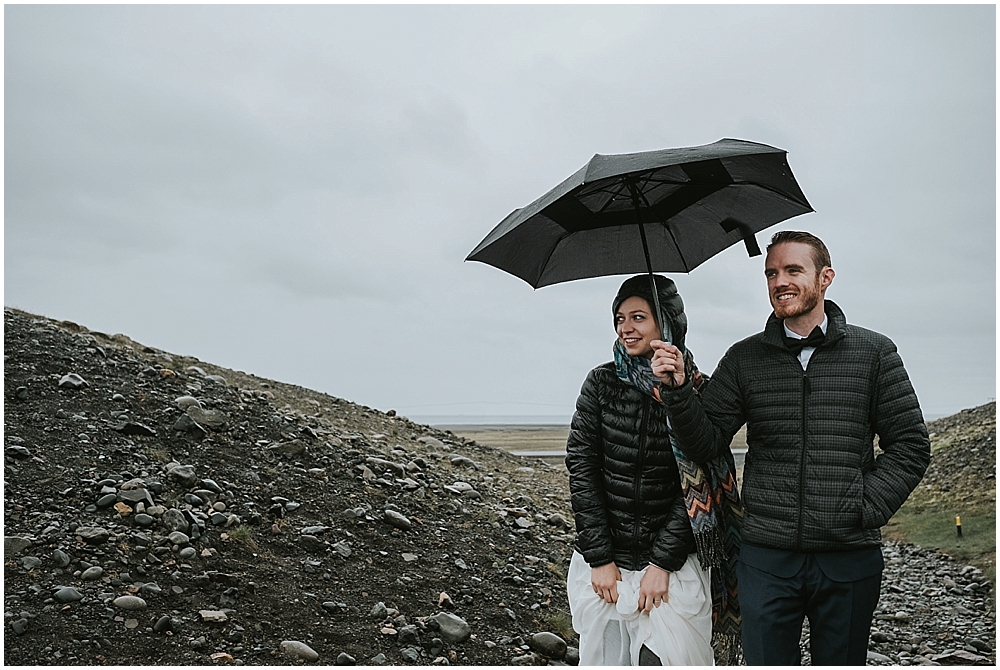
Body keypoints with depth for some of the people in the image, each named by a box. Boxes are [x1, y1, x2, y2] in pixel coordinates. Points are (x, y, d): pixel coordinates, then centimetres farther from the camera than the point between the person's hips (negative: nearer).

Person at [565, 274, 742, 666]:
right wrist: (599, 559, -7)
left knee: (670, 659, 2)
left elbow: (696, 487, -6)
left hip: (674, 566, -1)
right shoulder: (601, 384, -1)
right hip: (603, 564, 2)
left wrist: (663, 563, -10)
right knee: (604, 658, 10)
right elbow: (581, 467, -4)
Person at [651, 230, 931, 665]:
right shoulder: (744, 359, 4)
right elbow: (704, 443, 0)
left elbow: (909, 445, 3)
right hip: (766, 556, 0)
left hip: (850, 556, 0)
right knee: (764, 661, 8)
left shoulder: (874, 352, 2)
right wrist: (678, 391, -16)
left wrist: (866, 508, -6)